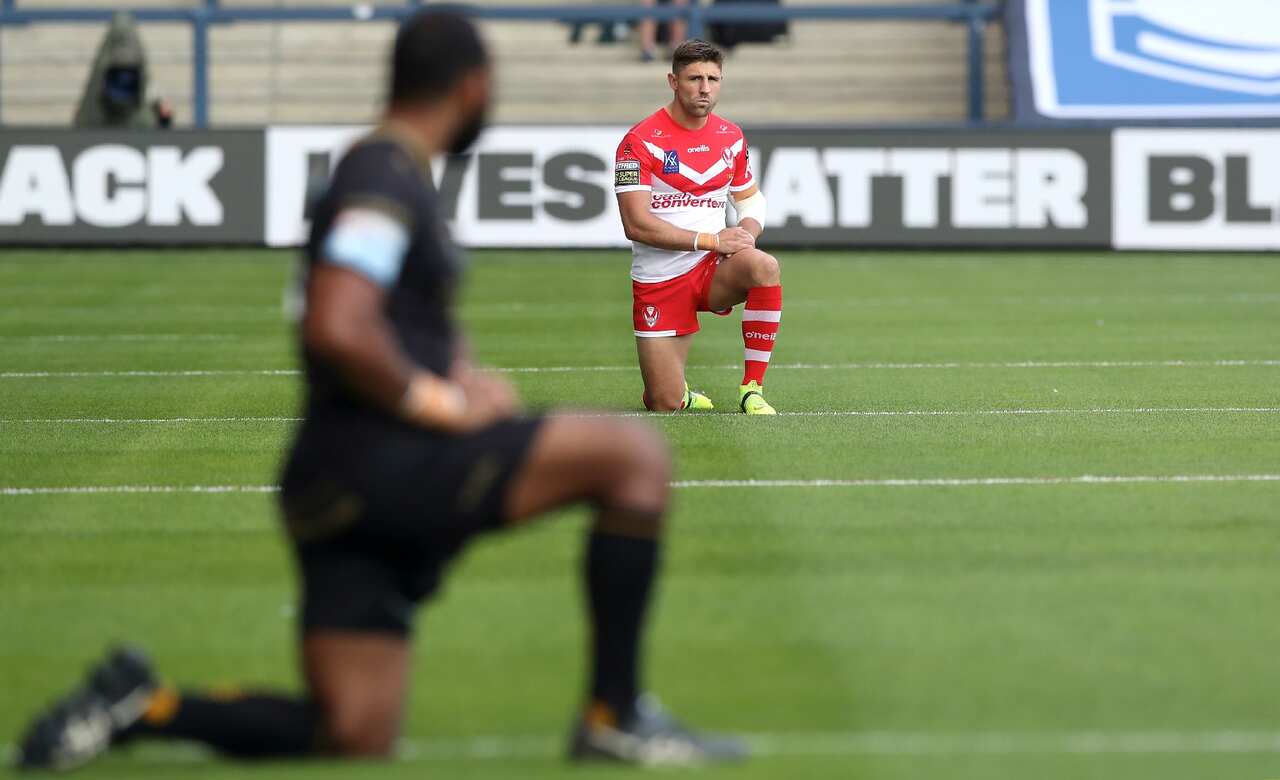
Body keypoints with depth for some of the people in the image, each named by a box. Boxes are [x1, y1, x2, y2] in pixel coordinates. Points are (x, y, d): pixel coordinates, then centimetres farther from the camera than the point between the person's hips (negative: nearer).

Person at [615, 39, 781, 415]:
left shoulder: (731, 136, 5)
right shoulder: (640, 141, -12)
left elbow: (751, 199, 20)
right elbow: (636, 224, -18)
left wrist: (746, 232, -6)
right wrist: (709, 240, -21)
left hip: (714, 270, 3)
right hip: (658, 281, -3)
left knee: (765, 266, -33)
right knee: (664, 406, -6)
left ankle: (752, 389, -22)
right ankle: (680, 393, 36)